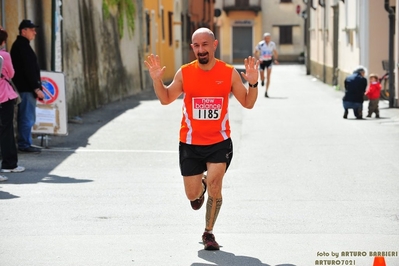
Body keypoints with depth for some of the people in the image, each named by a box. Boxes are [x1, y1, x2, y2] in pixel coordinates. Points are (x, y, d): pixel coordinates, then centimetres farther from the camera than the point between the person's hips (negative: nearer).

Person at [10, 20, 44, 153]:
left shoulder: (19, 45, 18)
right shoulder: (23, 46, -15)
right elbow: (29, 70, -20)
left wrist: (36, 87, 20)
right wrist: (37, 88, -19)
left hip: (22, 87, 10)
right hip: (26, 88, -10)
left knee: (24, 117, 14)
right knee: (28, 118, -7)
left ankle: (23, 143, 18)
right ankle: (25, 144, -4)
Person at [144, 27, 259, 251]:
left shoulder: (229, 73, -5)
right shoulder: (184, 73, -4)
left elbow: (248, 103, 1)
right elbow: (166, 99, 8)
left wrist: (253, 84, -17)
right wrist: (157, 80, -9)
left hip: (219, 143, -1)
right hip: (190, 144, 1)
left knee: (215, 186, -16)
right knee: (192, 195, 7)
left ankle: (209, 233, 5)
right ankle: (200, 187, 46)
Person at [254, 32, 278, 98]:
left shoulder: (272, 44, -6)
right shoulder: (260, 44, -13)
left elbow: (275, 53, 10)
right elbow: (255, 53, -4)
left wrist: (275, 60, -6)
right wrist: (259, 59, -21)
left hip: (269, 61, 1)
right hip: (262, 61, -1)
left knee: (268, 77, -14)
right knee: (262, 77, 5)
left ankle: (266, 92, -11)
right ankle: (262, 80, 46)